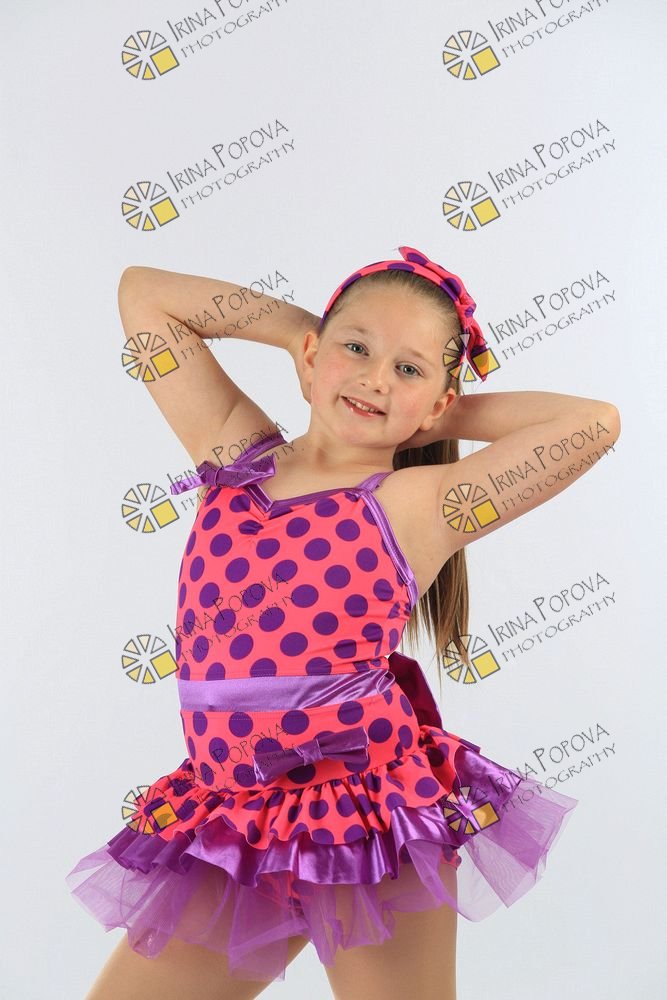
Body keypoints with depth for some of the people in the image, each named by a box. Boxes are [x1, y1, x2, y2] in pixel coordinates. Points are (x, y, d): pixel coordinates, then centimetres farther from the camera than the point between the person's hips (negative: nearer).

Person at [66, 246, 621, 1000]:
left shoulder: (419, 502, -6)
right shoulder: (235, 451, 4)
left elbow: (596, 422, -11)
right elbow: (143, 291, 10)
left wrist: (446, 419, -1)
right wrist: (302, 327, 7)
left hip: (371, 824, -3)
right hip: (232, 825, 4)